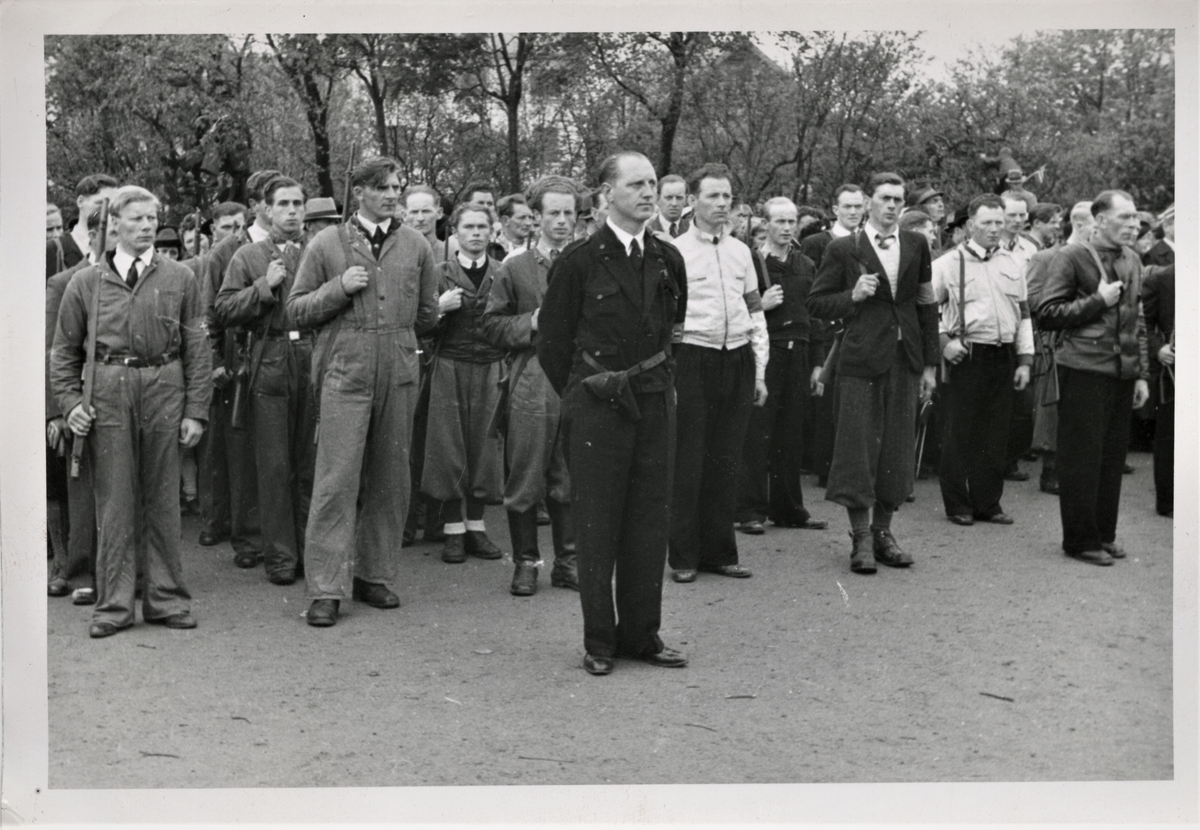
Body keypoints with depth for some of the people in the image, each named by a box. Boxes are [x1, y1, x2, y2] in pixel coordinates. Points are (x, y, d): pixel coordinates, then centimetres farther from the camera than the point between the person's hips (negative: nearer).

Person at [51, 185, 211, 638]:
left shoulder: (180, 279, 8)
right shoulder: (86, 283, 8)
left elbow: (197, 350, 6)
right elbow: (65, 350, 13)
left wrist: (195, 410, 1)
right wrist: (70, 402, 1)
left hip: (164, 389, 0)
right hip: (108, 392, 0)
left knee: (162, 499, 6)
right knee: (114, 500, 1)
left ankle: (166, 599, 15)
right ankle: (113, 604, 9)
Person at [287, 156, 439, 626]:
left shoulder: (416, 247, 11)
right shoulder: (326, 245, 4)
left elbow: (427, 315, 19)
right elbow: (297, 311, 3)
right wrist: (340, 287, -9)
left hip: (399, 375, 3)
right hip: (344, 374, -3)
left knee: (390, 480, 8)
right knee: (336, 481, -7)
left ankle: (374, 575, 20)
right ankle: (326, 589, -3)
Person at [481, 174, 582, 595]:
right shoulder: (514, 268, 4)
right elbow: (493, 325, 4)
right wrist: (531, 323, -10)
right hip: (530, 384, -2)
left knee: (571, 478, 8)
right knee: (525, 478, 1)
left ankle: (567, 560, 18)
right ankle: (525, 562, 13)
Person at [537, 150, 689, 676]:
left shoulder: (668, 260, 8)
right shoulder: (579, 261, -6)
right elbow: (552, 340, 0)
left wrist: (659, 379, 15)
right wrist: (580, 393, 4)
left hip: (655, 404, 4)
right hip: (596, 408, -4)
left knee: (650, 523, 7)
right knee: (596, 524, 1)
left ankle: (641, 634, 18)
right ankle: (599, 641, 11)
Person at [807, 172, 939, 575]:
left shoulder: (916, 245, 10)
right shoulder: (843, 249, 0)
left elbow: (927, 305, 12)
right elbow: (816, 303, 3)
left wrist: (930, 364, 9)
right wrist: (853, 296, -15)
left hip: (905, 360, 4)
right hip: (861, 360, -4)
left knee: (897, 448, 7)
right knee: (858, 447, -2)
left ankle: (883, 531, 19)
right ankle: (861, 538, 7)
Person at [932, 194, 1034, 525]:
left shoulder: (1011, 264, 13)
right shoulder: (949, 263, -2)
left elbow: (1024, 315, 16)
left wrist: (1025, 360, 10)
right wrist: (943, 340, -13)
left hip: (1003, 358, 5)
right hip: (965, 357, -4)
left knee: (995, 436, 8)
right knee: (959, 435, 1)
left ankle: (988, 504, 18)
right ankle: (958, 505, 11)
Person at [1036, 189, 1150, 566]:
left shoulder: (1132, 261, 14)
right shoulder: (1071, 258, -6)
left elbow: (1137, 323, 19)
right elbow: (1046, 314, -10)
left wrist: (1142, 374, 14)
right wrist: (1098, 300, -13)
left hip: (1122, 372, 6)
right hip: (1084, 369, -6)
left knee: (1113, 456, 9)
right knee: (1082, 457, -2)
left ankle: (1104, 534, 20)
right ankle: (1080, 539, 7)